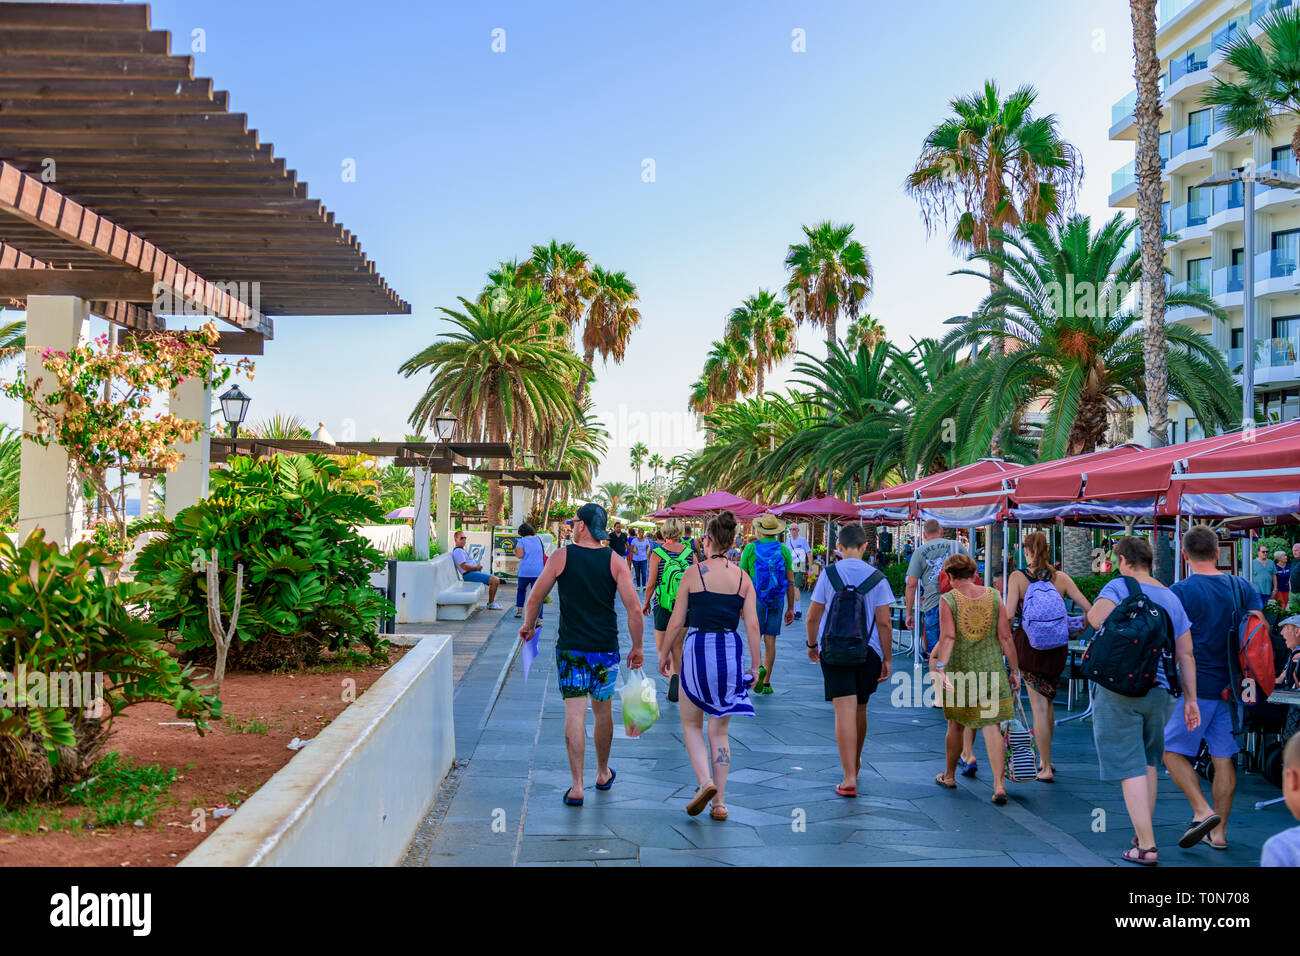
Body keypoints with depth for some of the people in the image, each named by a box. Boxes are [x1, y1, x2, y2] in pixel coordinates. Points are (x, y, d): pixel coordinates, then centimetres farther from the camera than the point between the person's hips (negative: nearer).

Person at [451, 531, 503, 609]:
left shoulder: (461, 550, 21)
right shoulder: (458, 551, -14)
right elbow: (464, 567, -21)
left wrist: (478, 566, 9)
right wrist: (476, 568, -8)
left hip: (474, 572, 11)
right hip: (469, 574, -11)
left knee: (496, 580, 12)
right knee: (495, 580, -19)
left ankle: (491, 602, 13)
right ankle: (491, 604, -10)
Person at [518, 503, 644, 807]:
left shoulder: (561, 556, -4)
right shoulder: (616, 562, -2)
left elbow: (535, 598, 0)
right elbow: (633, 608, -8)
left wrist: (528, 625, 18)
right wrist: (637, 647, 3)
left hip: (570, 648, -1)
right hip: (606, 648, 2)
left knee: (575, 715, -1)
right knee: (603, 712, 17)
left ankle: (576, 787, -5)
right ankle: (603, 774, 34)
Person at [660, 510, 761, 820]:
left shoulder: (693, 573, -4)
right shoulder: (743, 578, 4)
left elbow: (677, 622, -1)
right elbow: (752, 625, 1)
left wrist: (666, 653, 12)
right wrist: (755, 666, 8)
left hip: (698, 649, -3)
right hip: (732, 651, 3)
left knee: (691, 724, 15)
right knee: (719, 731, 14)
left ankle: (705, 781, -7)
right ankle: (719, 801, 12)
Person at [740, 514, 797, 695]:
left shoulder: (750, 549, -3)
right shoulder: (784, 550, 1)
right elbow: (791, 582, 1)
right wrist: (790, 608, 8)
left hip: (755, 599, -2)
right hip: (777, 600, 2)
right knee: (770, 640, 8)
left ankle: (758, 668, -22)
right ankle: (766, 683, 11)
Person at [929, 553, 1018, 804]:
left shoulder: (948, 600, -7)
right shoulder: (994, 596, 0)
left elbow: (948, 637, -19)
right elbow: (1005, 637, 0)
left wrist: (940, 668, -23)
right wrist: (1014, 670, 6)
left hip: (959, 670, -1)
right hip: (991, 670, 1)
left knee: (956, 724, 16)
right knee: (991, 726, 1)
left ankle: (949, 775, 32)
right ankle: (999, 784, -9)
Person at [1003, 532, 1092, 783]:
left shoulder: (1018, 577, -8)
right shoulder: (1061, 578, 0)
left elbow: (1008, 614, -16)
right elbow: (1089, 609, -2)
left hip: (1029, 643, -3)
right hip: (1057, 648, 3)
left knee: (1039, 707, 1)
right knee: (1047, 705, 19)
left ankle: (1046, 768, 4)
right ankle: (1044, 759, 31)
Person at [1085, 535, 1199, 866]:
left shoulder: (1118, 587, -6)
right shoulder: (1171, 598, 10)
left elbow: (1097, 617, -25)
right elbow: (1186, 655, 9)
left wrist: (1092, 611, -1)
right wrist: (1190, 699, 13)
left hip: (1118, 691, -6)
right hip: (1158, 691, 6)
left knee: (1130, 770, -2)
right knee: (1147, 763, 21)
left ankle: (1146, 846, -4)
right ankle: (1142, 835, 31)